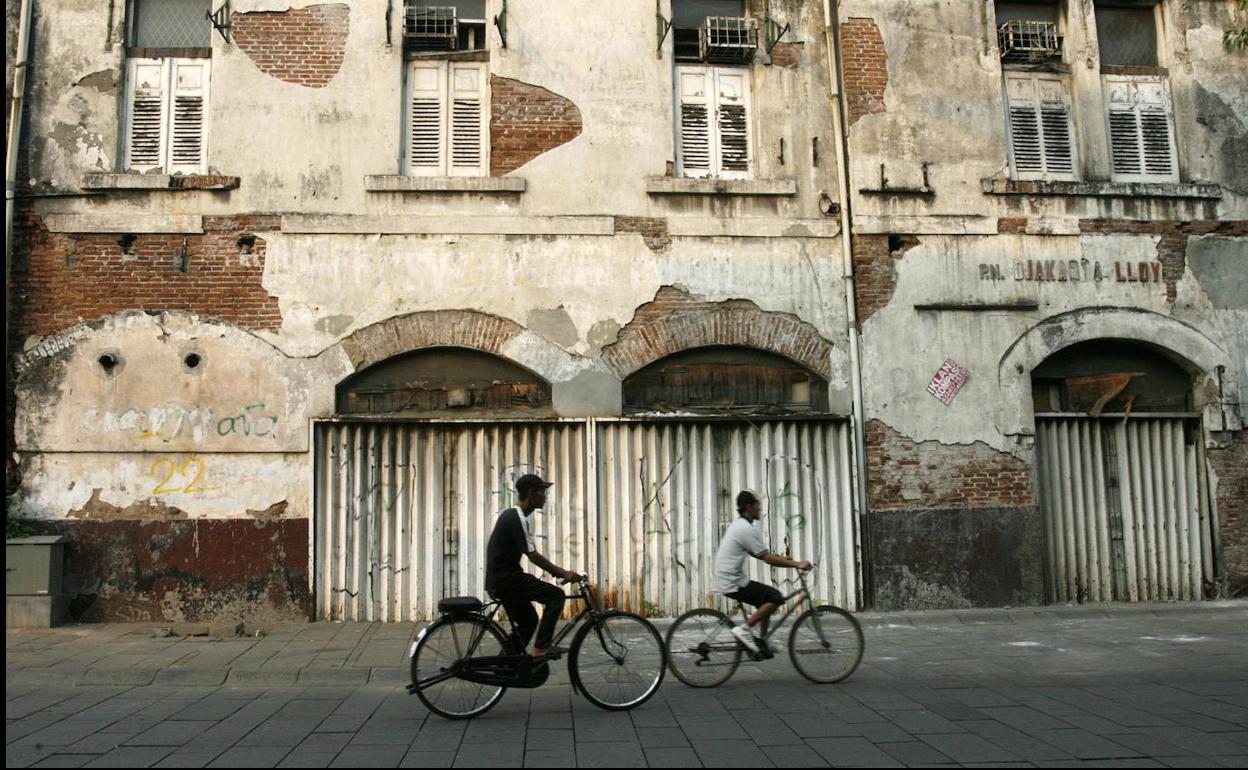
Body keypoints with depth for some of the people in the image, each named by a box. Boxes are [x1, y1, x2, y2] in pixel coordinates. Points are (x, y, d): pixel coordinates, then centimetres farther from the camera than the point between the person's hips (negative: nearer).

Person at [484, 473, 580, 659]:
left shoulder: (511, 515, 14)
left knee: (528, 620, 20)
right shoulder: (519, 519, -17)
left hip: (498, 580, 10)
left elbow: (531, 554, 19)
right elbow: (533, 556, -18)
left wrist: (559, 571, 16)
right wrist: (563, 574, -14)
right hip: (507, 578, -10)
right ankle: (541, 648, -8)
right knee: (556, 595, -9)